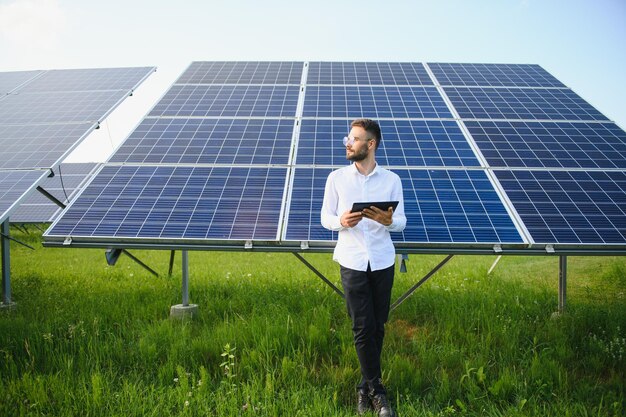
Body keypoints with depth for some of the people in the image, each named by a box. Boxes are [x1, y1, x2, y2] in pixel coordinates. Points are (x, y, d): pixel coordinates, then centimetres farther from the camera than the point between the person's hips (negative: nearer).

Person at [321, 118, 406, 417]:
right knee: (363, 328, -2)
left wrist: (389, 220, -21)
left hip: (382, 261, 1)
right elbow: (325, 217, 5)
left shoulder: (391, 180, 2)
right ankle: (376, 391, 10)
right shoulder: (336, 178, 2)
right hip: (352, 261, -1)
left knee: (377, 327, 7)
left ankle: (365, 387, 23)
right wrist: (341, 221, -18)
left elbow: (401, 223, 3)